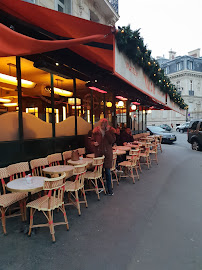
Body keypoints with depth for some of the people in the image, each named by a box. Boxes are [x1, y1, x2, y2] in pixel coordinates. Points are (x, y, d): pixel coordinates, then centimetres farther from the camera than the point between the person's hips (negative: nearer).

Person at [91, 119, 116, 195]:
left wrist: (107, 132, -16)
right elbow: (92, 140, 13)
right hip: (98, 153, 2)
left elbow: (112, 141, -12)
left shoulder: (111, 130, -1)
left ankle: (109, 189, 13)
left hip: (107, 153, -1)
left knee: (107, 171, -1)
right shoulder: (96, 131, 2)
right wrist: (94, 143, -10)